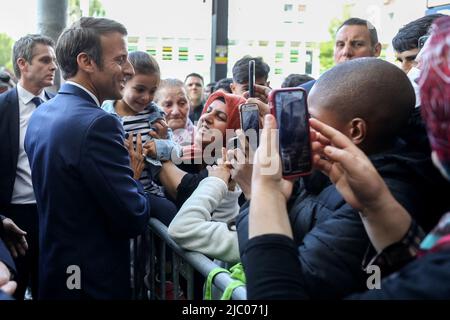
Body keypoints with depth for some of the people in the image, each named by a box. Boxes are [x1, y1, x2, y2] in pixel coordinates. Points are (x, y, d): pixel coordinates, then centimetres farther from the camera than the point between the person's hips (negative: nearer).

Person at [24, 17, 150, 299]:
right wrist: (134, 177, -4)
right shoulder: (97, 123, -25)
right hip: (93, 282, -8)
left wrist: (124, 173, 8)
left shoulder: (41, 115, 3)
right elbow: (134, 220, -24)